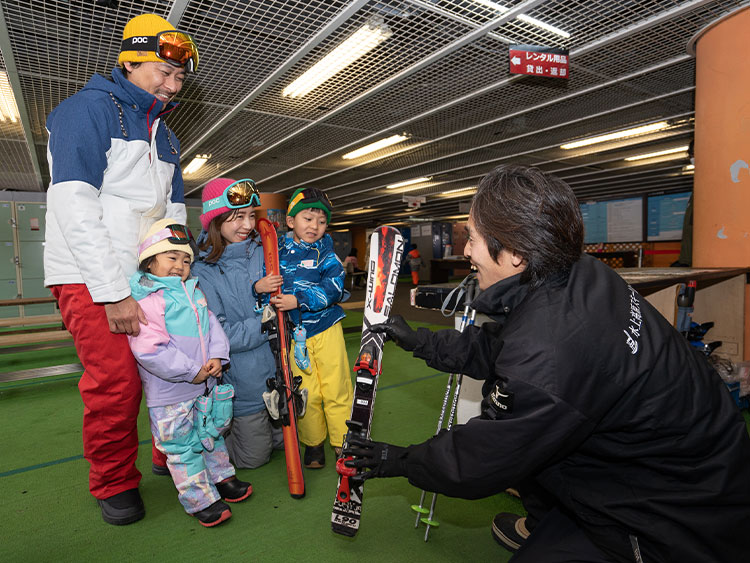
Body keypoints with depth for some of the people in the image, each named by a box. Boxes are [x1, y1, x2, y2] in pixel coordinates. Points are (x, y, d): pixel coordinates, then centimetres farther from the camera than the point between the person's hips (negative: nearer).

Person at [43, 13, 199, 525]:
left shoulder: (165, 137, 18)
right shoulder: (89, 109, -4)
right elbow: (75, 209, -15)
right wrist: (113, 292, -18)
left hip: (150, 276, 6)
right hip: (91, 277, -6)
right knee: (117, 382, -9)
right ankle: (114, 483, 15)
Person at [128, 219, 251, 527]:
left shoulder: (194, 292, 8)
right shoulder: (146, 300, -17)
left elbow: (212, 326, 10)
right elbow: (149, 350, -23)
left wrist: (216, 357, -8)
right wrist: (191, 371, -20)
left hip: (205, 384, 7)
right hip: (169, 392, -7)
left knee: (211, 433, 23)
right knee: (182, 446, 7)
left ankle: (221, 476, 42)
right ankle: (200, 499, 22)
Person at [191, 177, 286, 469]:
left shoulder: (263, 250, -3)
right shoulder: (202, 272, -13)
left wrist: (260, 289, -19)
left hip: (279, 367, 4)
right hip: (243, 378, -4)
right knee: (253, 457, 13)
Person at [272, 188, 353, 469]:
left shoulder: (325, 252, -1)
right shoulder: (276, 251, 3)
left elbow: (333, 288, -14)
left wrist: (299, 300, -24)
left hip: (326, 329, -1)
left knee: (337, 389, 4)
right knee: (305, 393, 6)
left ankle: (344, 443, 24)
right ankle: (313, 443, 29)